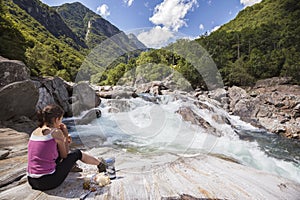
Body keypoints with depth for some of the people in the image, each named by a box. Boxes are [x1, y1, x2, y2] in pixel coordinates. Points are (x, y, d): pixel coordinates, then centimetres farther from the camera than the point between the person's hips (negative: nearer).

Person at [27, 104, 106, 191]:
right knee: (77, 153, 11)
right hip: (48, 181, -7)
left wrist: (65, 140, 16)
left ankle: (71, 165, 55)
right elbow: (64, 155, -1)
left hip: (32, 181, 7)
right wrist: (66, 134, 2)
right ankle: (99, 164, 35)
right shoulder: (56, 132, -14)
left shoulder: (35, 132, 6)